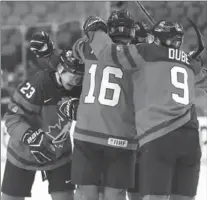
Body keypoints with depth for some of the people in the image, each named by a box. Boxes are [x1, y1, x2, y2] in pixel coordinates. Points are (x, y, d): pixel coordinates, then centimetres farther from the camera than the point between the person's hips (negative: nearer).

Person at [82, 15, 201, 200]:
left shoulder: (149, 53, 4)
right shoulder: (189, 63, 21)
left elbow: (109, 52, 3)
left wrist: (95, 30, 21)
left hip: (159, 137, -6)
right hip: (190, 137, 6)